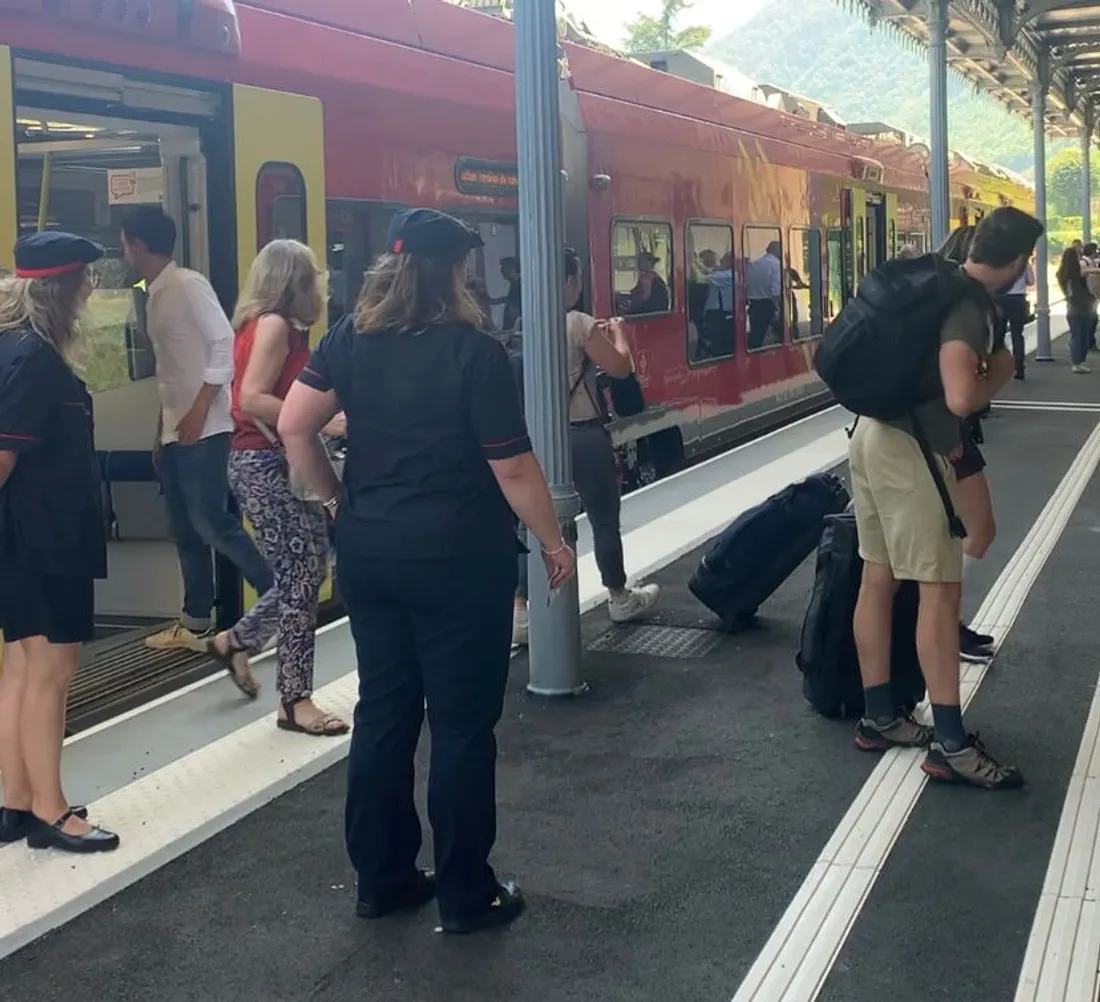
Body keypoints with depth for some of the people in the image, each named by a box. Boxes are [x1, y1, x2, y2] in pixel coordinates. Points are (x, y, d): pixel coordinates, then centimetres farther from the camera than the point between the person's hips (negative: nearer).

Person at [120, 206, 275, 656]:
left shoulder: (189, 284, -11)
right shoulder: (156, 295, 16)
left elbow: (225, 343, -17)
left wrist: (200, 410, -19)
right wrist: (161, 429, 20)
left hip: (204, 428, -9)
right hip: (175, 429, 9)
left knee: (211, 521, -11)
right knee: (185, 529, 11)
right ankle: (196, 622, 19)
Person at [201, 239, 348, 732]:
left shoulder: (270, 324, 15)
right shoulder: (274, 324, -13)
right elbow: (253, 399, -22)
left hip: (273, 462, 10)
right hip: (265, 464, -10)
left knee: (308, 568, 13)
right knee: (300, 578, -6)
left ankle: (236, 640, 29)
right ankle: (295, 702, 1)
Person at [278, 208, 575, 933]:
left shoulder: (351, 341, 2)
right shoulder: (475, 352, -14)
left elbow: (293, 426, 0)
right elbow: (514, 469, -14)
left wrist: (338, 498, 11)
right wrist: (554, 543, -1)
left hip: (368, 550, 6)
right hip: (459, 558, -6)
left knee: (384, 713, 15)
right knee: (462, 723, 5)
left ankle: (382, 879, 26)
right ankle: (466, 894, 16)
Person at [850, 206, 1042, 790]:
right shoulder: (968, 308, -19)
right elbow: (960, 399, -32)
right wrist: (999, 372, -13)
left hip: (875, 433, 10)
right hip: (910, 449, -10)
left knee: (878, 579, 13)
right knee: (940, 589, -5)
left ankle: (878, 718, 23)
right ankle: (949, 745, -1)